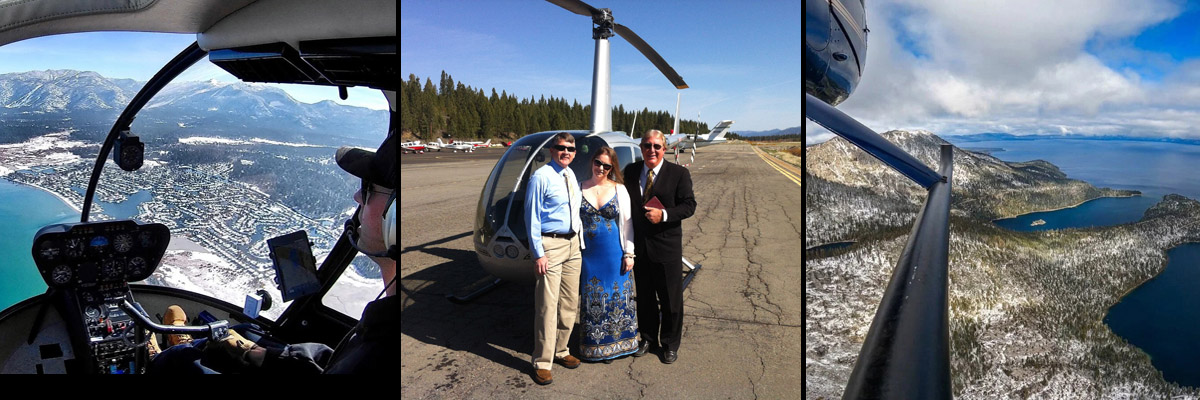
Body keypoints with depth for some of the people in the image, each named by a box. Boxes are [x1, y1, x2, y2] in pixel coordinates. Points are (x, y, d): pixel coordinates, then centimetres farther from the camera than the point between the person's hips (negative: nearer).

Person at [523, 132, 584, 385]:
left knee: (570, 303, 14)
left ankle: (560, 351, 30)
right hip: (551, 244, -8)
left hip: (572, 244, 8)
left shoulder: (571, 176, 11)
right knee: (548, 306, -6)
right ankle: (542, 363, 4)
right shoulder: (541, 177, -11)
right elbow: (532, 217, -12)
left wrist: (580, 242, 13)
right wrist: (538, 253, -16)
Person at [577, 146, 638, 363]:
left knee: (616, 296, 6)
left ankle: (614, 344, 22)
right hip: (589, 253, 1)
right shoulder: (580, 189, 3)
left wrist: (629, 253, -3)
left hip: (614, 252, -1)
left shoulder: (619, 189, 1)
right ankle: (594, 346, 22)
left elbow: (627, 223, 1)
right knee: (591, 299, 9)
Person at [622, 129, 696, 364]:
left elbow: (689, 205, -7)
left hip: (667, 246, -3)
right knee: (644, 297, 16)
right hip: (639, 246, 4)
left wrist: (664, 214, -22)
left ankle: (670, 344, 22)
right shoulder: (630, 172, 5)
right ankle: (648, 338, 33)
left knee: (671, 299, 6)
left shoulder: (679, 174, -5)